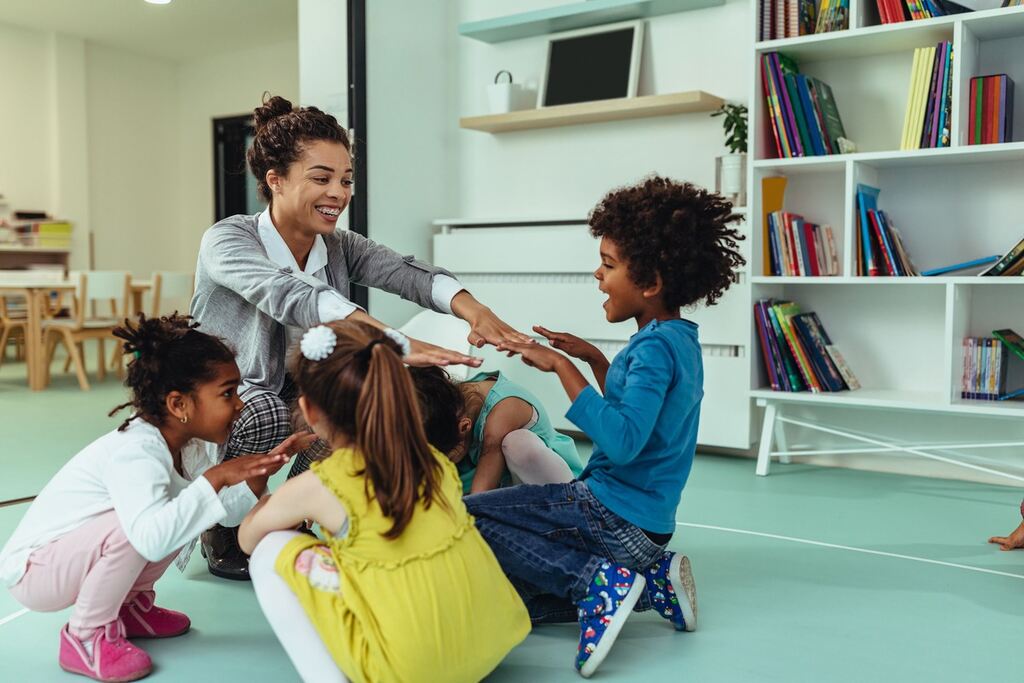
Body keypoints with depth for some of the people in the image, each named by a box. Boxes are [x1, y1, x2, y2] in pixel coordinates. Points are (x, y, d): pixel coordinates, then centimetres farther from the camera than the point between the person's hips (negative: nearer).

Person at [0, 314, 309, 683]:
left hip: (74, 552, 8)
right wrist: (215, 478, -44)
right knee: (138, 525, -32)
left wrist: (261, 470, -20)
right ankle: (86, 636, -8)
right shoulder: (135, 451, -32)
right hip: (31, 570, -8)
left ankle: (129, 605, 14)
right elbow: (152, 539, -48)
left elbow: (229, 511, -5)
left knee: (183, 509, -3)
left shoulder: (191, 445, -5)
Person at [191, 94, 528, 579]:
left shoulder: (339, 247, -4)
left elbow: (402, 272, -24)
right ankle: (221, 532, -5)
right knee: (267, 414, -36)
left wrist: (469, 308, -46)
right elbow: (291, 295, -41)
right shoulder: (227, 241, -21)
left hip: (299, 398, 6)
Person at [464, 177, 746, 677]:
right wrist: (593, 359, 13)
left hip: (613, 515, -10)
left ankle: (599, 579, -13)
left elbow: (622, 442, -32)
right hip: (643, 519, 10)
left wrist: (562, 367, -25)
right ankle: (649, 579, 4)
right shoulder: (678, 338, 11)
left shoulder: (655, 346, -19)